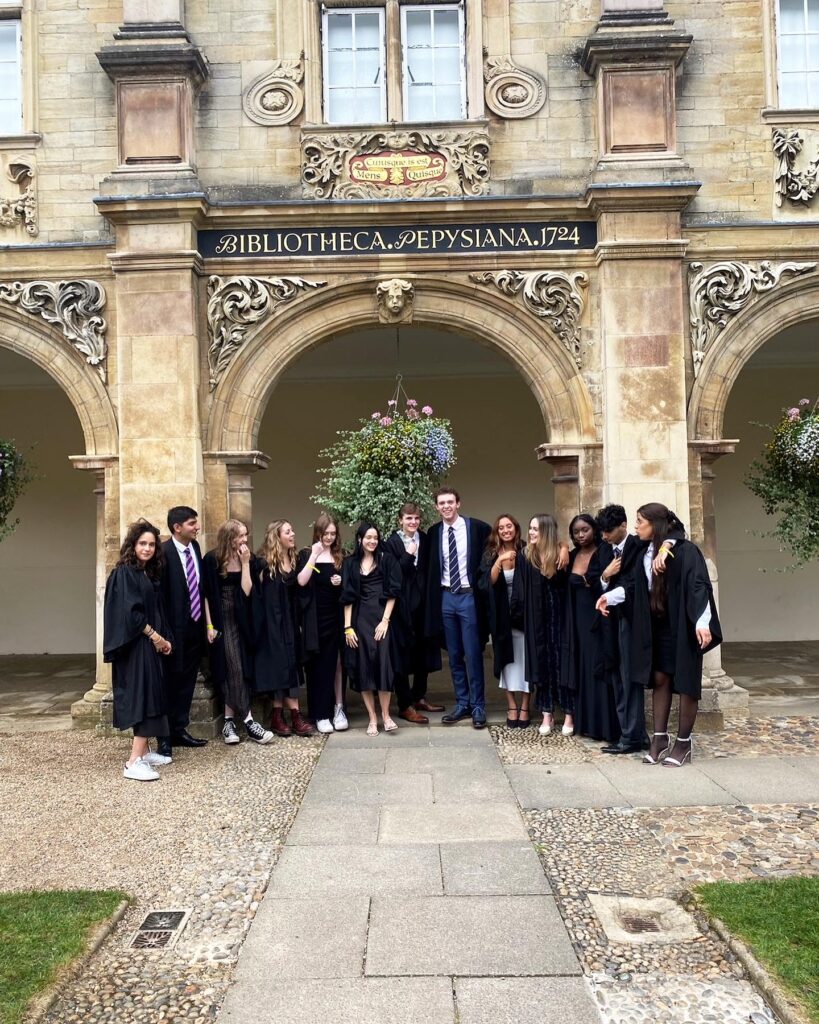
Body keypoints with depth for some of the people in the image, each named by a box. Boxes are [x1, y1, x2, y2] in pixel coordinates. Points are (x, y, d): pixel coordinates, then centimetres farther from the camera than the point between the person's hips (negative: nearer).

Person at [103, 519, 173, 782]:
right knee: (142, 698, -13)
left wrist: (164, 638, 3)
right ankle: (134, 761, -14)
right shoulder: (124, 573, -11)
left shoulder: (150, 574, 14)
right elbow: (130, 612, -19)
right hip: (134, 646, -9)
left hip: (150, 644, 9)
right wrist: (154, 636, -14)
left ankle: (144, 752, 18)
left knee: (149, 698, 10)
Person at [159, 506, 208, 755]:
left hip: (195, 626, 7)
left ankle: (180, 730, 27)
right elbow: (159, 593, -17)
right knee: (171, 682, 5)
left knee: (187, 681, 15)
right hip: (176, 629, -7)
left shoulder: (195, 547, 6)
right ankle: (165, 736, 17)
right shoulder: (164, 552, -17)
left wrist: (205, 622, 12)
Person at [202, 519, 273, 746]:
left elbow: (246, 591, -8)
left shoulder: (246, 559, 2)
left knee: (234, 671, 5)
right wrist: (209, 625, -10)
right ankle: (247, 721, -8)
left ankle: (229, 721, 10)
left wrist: (245, 563, -13)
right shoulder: (211, 559, -7)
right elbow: (205, 594, -6)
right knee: (234, 669, -8)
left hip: (239, 621, 4)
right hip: (221, 620, -4)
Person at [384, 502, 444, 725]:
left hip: (423, 602, 5)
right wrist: (408, 556, -21)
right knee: (403, 652, -1)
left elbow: (429, 570, 11)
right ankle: (405, 705, 5)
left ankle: (419, 697, 28)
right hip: (403, 604, -5)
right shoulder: (392, 542, -6)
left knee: (423, 649, 13)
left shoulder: (425, 540, 7)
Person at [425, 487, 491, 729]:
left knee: (473, 654, -1)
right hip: (445, 598, 4)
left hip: (469, 597, -4)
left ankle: (478, 707, 11)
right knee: (454, 655, 10)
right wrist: (434, 598, 5)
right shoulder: (434, 533, 4)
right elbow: (432, 568, 12)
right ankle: (462, 704, 21)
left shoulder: (478, 527, -7)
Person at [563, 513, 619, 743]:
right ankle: (586, 722, 18)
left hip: (597, 620, -6)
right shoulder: (572, 557, 10)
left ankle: (604, 726, 2)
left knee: (598, 670, -4)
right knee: (582, 670, 10)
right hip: (577, 621, 6)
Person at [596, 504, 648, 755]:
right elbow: (600, 584, 11)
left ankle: (633, 737, 5)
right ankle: (633, 733, 19)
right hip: (611, 619, 7)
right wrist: (605, 576, -6)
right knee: (617, 678, 10)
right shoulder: (605, 549, 12)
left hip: (631, 618, -7)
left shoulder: (638, 546, -11)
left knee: (630, 678, -3)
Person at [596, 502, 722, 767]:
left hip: (683, 626, -7)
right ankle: (660, 737, 18)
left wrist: (702, 622, -30)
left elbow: (699, 587, -21)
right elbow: (632, 585, 9)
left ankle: (683, 743, 12)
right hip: (657, 626, 7)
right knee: (659, 678, 10)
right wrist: (610, 596, -5)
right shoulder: (645, 554, 7)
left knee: (685, 681, 2)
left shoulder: (685, 551, -15)